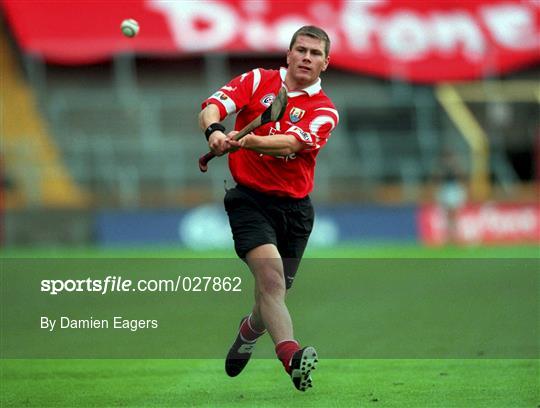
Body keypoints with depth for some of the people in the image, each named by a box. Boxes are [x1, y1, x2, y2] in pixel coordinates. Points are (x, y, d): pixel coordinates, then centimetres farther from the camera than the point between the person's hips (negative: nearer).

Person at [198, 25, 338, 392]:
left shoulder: (324, 111, 0)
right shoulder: (257, 80, 4)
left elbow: (289, 143, -19)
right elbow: (212, 106, -8)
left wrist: (246, 140, -37)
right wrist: (214, 130, -32)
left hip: (294, 207, 2)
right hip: (250, 199, -2)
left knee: (272, 295, 13)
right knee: (271, 276, -25)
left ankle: (248, 333, 47)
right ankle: (292, 355, -41)